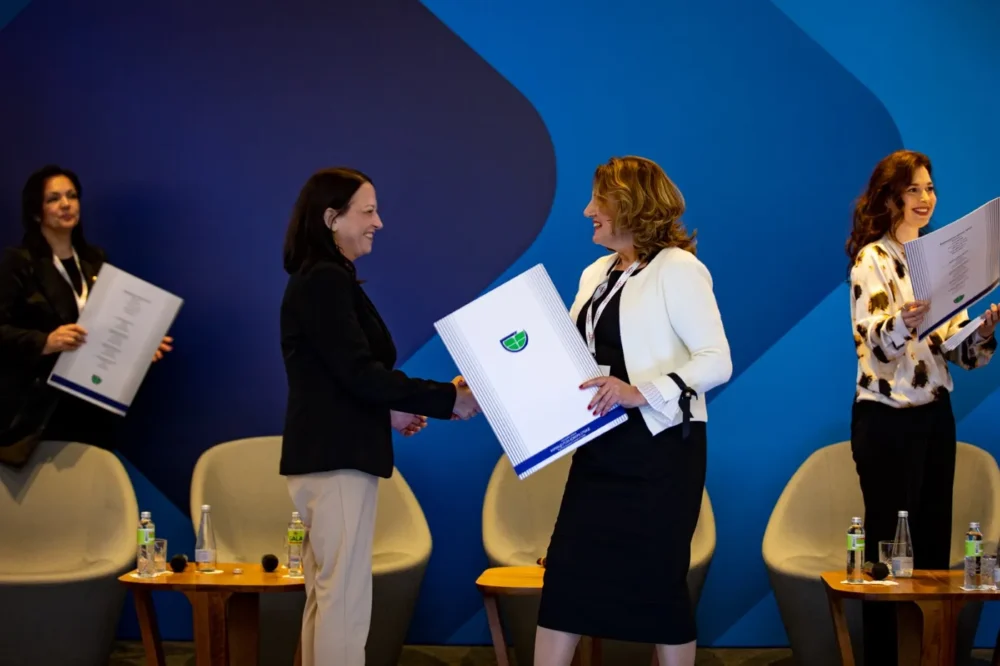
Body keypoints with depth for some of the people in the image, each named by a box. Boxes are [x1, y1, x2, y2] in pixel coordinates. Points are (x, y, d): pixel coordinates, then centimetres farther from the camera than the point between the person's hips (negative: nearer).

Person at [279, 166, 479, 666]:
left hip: (324, 456, 10)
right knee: (346, 600, -8)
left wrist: (388, 412, 13)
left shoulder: (317, 280, 17)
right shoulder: (326, 281, -13)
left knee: (325, 598, 12)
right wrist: (448, 399, -18)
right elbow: (358, 371, -20)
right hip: (337, 459, -10)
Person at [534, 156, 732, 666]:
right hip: (600, 449, 7)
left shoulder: (677, 269, -10)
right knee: (566, 576, 3)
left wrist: (641, 392, -28)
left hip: (661, 447, -7)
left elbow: (717, 360, -17)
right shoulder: (595, 275, 14)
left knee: (658, 581, 1)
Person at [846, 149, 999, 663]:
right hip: (887, 419, -7)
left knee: (934, 543, 9)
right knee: (888, 546, -1)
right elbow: (878, 344, -24)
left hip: (936, 415, 7)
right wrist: (905, 323, -45)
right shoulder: (873, 259, -10)